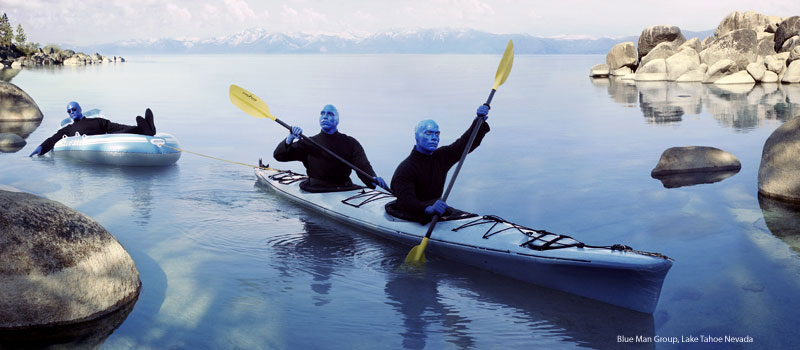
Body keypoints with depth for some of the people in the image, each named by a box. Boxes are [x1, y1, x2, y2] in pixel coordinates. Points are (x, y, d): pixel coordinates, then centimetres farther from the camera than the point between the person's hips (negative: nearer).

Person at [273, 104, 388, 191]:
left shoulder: (350, 143, 13)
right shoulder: (308, 143, 13)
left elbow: (363, 166, 0)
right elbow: (278, 155, 10)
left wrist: (373, 178, -23)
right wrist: (290, 139, -9)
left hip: (345, 189, 1)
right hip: (316, 190, -1)